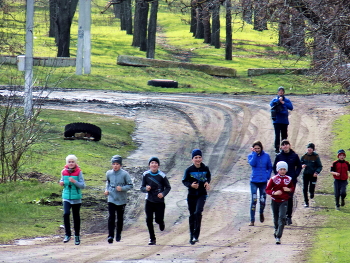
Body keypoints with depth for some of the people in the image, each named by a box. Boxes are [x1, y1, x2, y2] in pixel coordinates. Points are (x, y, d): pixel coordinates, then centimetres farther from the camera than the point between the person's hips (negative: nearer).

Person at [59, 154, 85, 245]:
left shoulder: (79, 172, -6)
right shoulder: (64, 172, 3)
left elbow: (83, 186, -6)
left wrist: (74, 181, -22)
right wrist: (62, 183, -4)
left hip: (76, 198, -1)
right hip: (66, 197, 1)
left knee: (76, 217, 8)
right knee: (66, 214, -20)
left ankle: (77, 236, 23)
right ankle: (68, 234, -10)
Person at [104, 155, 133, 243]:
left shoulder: (124, 174, -10)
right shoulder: (109, 173, 1)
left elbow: (130, 185, -4)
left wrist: (122, 188, -20)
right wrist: (107, 189, 6)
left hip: (121, 200, -1)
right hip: (111, 199, 1)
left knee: (120, 218, 12)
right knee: (111, 217, -13)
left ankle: (118, 234, 30)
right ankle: (110, 235, -16)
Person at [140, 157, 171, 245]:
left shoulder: (162, 175, -7)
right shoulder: (146, 175, -1)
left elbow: (168, 187, 2)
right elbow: (142, 188, 6)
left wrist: (163, 194, -16)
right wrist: (146, 189, -17)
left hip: (159, 202, -2)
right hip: (149, 201, 2)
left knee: (158, 220, -3)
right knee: (149, 220, -5)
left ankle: (161, 222, 36)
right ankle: (152, 239, 9)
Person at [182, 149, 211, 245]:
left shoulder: (205, 168, -3)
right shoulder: (189, 170, -7)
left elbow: (209, 176, 17)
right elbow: (184, 181, 1)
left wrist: (207, 182, -3)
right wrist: (191, 185, -18)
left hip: (202, 195, -1)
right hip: (191, 195, 1)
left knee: (198, 213, -19)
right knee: (192, 215, 8)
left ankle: (196, 236, -13)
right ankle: (192, 236, 23)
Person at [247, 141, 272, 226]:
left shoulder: (266, 156, 5)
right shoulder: (251, 156, 1)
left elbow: (270, 167, 13)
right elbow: (252, 164, -19)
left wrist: (268, 176, -1)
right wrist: (254, 154, -15)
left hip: (263, 181, 2)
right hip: (254, 181, -2)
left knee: (263, 200, 7)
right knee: (254, 200, -11)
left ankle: (261, 213, 40)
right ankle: (252, 220, -7)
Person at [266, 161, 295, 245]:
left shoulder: (289, 179, 1)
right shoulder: (273, 179, -5)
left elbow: (292, 188, 16)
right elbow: (267, 190, -4)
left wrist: (289, 190, -8)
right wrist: (274, 193, -22)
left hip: (284, 201, 0)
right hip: (275, 201, 0)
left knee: (282, 218, -15)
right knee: (276, 218, 12)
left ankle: (278, 237, -17)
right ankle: (276, 230, 44)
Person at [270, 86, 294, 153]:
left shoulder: (287, 100, 8)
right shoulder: (275, 99, 5)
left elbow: (291, 107, -6)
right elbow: (271, 104, -15)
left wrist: (284, 103, -14)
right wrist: (278, 100, -15)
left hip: (284, 121, 2)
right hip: (277, 121, -2)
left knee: (284, 135, 7)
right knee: (277, 135, -10)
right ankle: (277, 149, -6)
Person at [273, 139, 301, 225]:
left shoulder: (294, 156, 1)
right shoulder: (279, 156, 2)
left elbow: (299, 167, 10)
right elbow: (274, 167, 10)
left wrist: (295, 175, -3)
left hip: (292, 180, 0)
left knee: (290, 198, -1)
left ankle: (289, 216, 7)